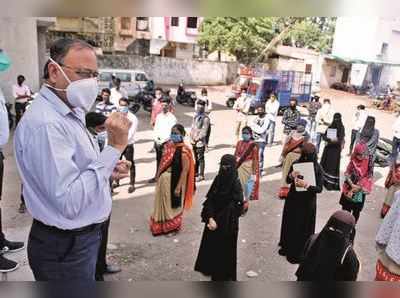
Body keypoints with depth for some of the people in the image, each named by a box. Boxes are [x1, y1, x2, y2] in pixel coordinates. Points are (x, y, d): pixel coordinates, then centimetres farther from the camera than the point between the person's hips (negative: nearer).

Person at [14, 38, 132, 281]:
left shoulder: (70, 112, 6)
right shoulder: (45, 123, -26)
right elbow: (69, 202, -32)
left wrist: (108, 169, -2)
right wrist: (115, 147, -31)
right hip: (65, 248, -9)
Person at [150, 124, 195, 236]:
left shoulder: (184, 150, -19)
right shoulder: (168, 145, 2)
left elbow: (185, 170, -19)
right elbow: (163, 162, 10)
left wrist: (178, 187, -19)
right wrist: (158, 176, 12)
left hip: (174, 181, -7)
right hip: (163, 179, 7)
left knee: (173, 205, 11)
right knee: (162, 203, 19)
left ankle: (172, 227, 34)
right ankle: (161, 225, 40)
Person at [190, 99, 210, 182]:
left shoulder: (205, 118, -13)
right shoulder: (196, 116, 12)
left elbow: (204, 131, -16)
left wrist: (197, 138, -14)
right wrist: (191, 137, 4)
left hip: (200, 142, -8)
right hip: (194, 141, 8)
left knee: (200, 158, -1)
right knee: (196, 158, 18)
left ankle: (201, 175, 8)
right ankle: (196, 172, 31)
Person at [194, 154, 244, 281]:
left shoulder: (236, 184, -18)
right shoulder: (218, 179, -3)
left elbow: (232, 208, -19)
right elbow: (210, 200, -4)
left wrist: (218, 222, -17)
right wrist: (210, 218, -16)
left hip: (227, 223, -5)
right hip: (214, 219, 6)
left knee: (225, 249, 8)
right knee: (211, 245, 18)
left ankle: (224, 275, 26)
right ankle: (211, 268, 40)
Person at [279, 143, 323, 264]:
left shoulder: (317, 168, -15)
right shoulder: (296, 163, -6)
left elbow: (319, 188, -15)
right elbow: (288, 181, 2)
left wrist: (306, 185, -31)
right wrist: (291, 175, -20)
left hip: (307, 203, -3)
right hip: (293, 199, 4)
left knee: (303, 228, 7)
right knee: (290, 224, 16)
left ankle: (299, 253, 23)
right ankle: (287, 247, 37)